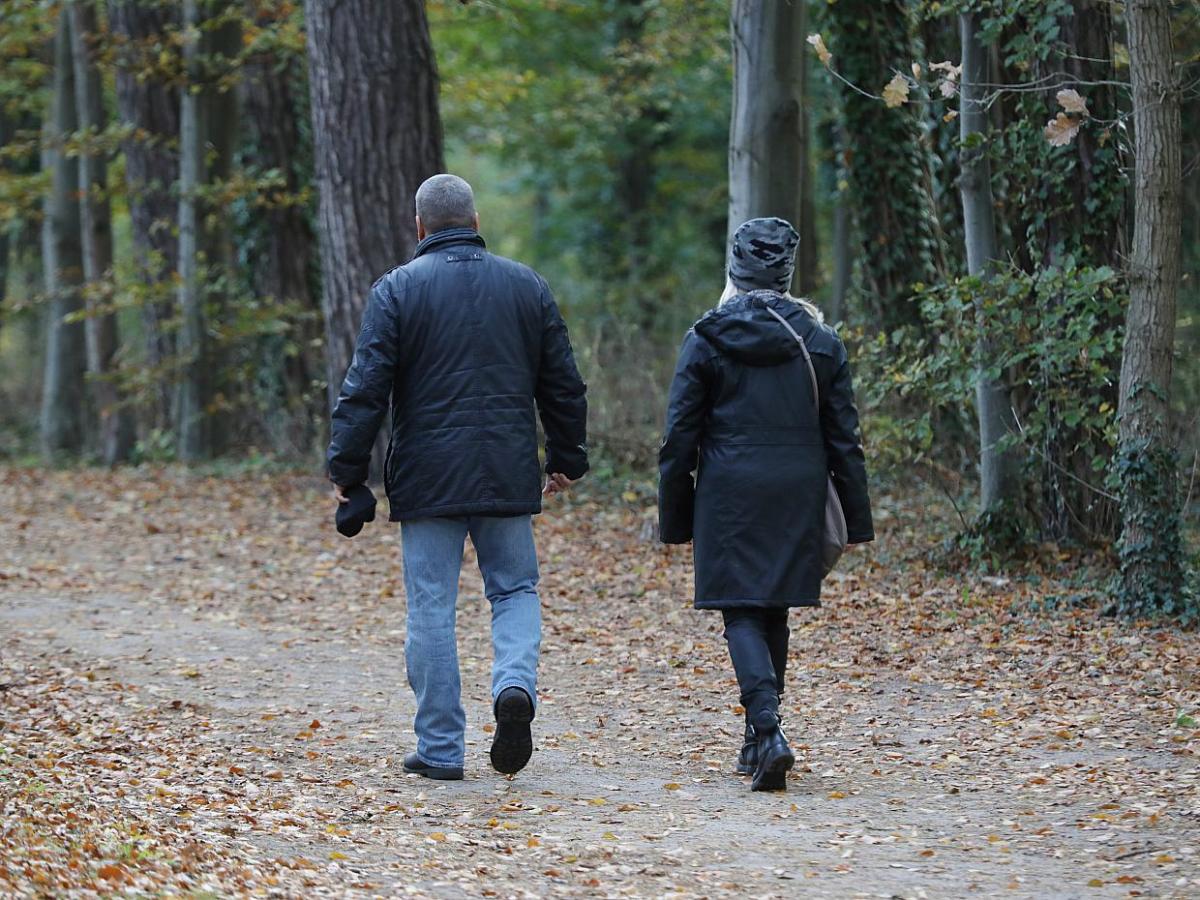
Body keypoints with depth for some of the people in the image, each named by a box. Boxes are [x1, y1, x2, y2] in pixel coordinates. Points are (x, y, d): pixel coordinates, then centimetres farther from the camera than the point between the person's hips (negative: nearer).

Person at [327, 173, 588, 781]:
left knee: (431, 607, 3)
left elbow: (366, 388, -7)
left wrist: (346, 470, -2)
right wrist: (567, 458, 23)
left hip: (427, 477, -2)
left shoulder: (398, 289, -3)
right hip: (508, 475, 2)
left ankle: (440, 747, 5)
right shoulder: (526, 286, 7)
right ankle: (515, 684, -12)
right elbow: (563, 385, 12)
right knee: (516, 589, 15)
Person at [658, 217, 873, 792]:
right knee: (775, 612, 15)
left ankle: (768, 731, -22)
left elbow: (680, 437, -2)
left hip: (729, 492, -3)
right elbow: (843, 438, 5)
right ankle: (759, 739, 22)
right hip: (798, 492, 3)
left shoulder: (707, 339, -3)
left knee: (742, 614, -3)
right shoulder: (819, 341, 4)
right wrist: (856, 519, 10)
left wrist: (675, 518, 5)